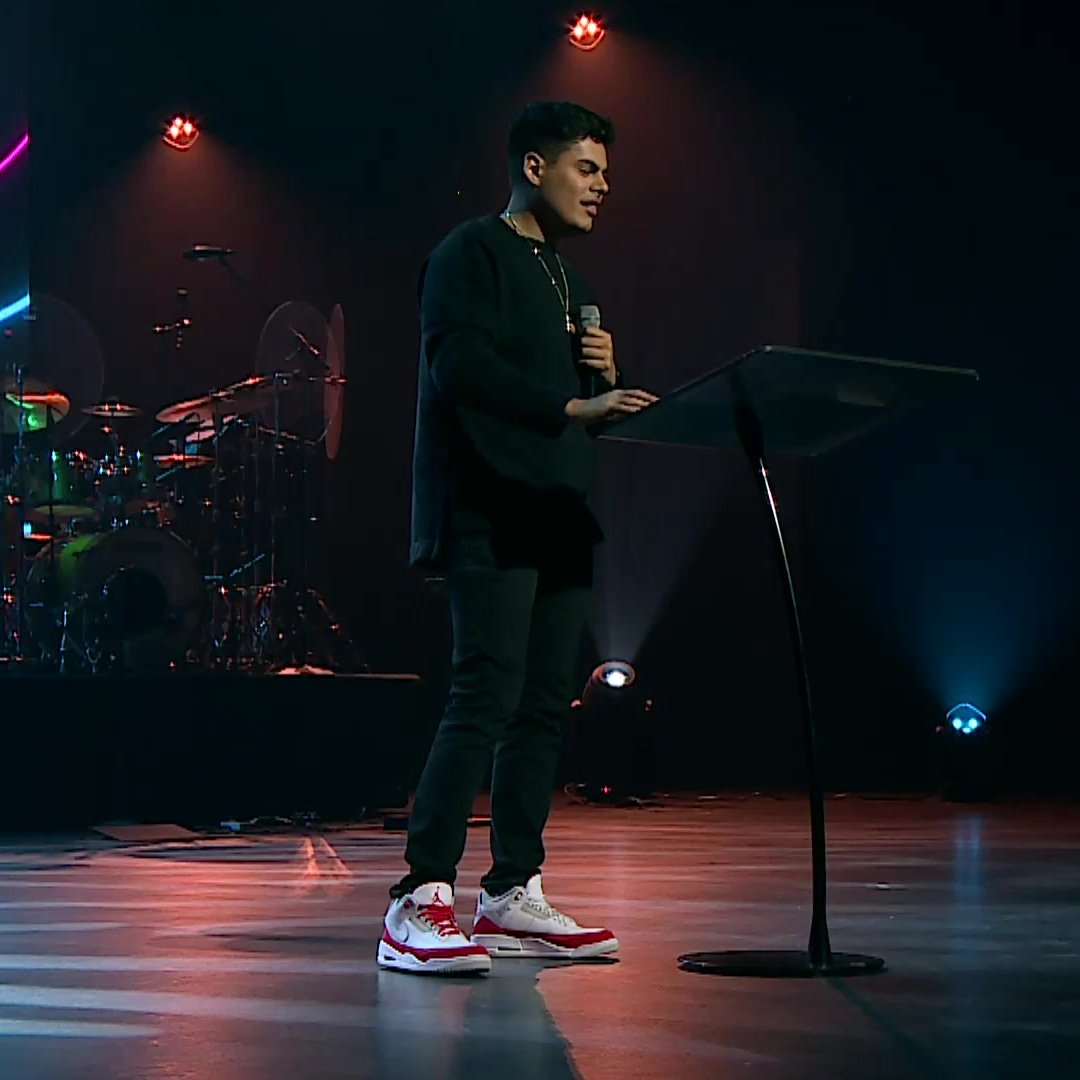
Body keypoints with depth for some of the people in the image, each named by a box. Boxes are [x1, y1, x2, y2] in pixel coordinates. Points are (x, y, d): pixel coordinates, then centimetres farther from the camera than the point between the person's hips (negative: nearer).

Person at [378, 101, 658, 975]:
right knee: (487, 697, -16)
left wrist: (607, 372, 6)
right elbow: (459, 364, -18)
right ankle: (420, 904, -16)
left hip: (558, 517, 9)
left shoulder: (567, 278, 25)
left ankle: (513, 897, 11)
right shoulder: (471, 253, -1)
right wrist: (573, 402, -25)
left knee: (546, 706, 6)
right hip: (489, 513, -9)